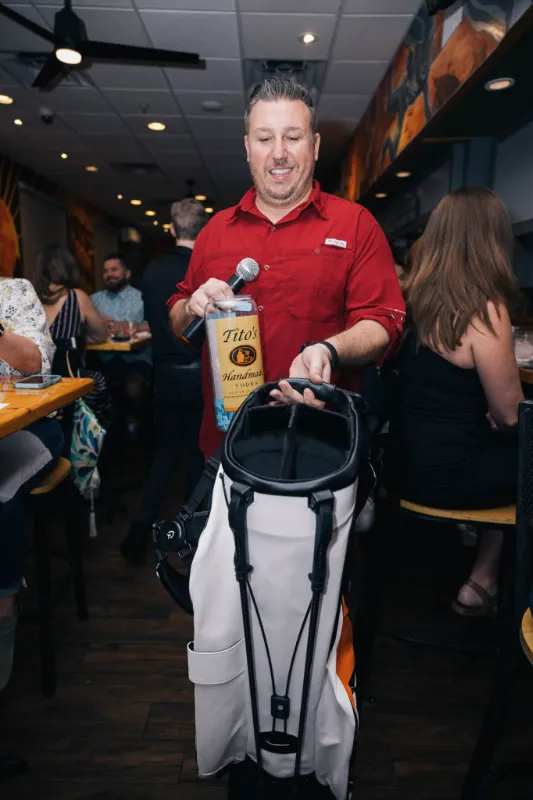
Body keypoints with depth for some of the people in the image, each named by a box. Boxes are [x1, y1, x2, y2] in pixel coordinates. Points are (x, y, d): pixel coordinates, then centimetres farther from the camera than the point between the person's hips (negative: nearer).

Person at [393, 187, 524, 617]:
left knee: (509, 447, 21)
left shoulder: (415, 295, 0)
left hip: (407, 458, 7)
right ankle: (484, 578, 22)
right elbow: (510, 415, -13)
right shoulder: (484, 310, -21)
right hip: (446, 473, -7)